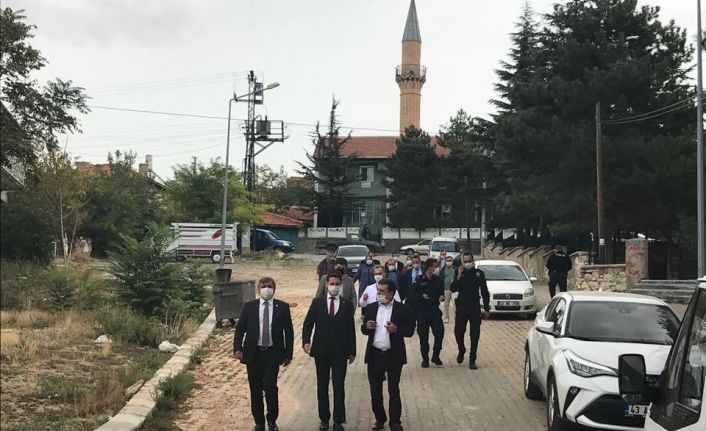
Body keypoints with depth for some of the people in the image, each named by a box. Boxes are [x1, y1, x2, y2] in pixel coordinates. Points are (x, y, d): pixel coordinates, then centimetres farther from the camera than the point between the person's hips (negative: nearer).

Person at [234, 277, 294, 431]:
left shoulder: (282, 307, 2)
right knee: (255, 389, 7)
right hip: (253, 353, 2)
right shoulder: (249, 307, 4)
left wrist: (288, 354, 3)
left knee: (270, 386, -11)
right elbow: (240, 328, 5)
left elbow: (289, 331, 5)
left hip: (273, 354, -1)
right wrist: (237, 348, -7)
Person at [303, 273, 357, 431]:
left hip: (340, 352, -1)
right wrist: (306, 341, -16)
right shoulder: (317, 302, 3)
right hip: (321, 350, 1)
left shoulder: (347, 304, 3)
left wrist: (352, 351, 2)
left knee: (339, 386, -1)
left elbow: (351, 329, 3)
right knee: (322, 386, 9)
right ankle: (324, 418, 20)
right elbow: (308, 323, 0)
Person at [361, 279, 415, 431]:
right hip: (374, 355, 4)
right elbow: (363, 330, 10)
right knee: (375, 391, 11)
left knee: (394, 391, 1)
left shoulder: (402, 309, -6)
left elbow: (410, 331, -6)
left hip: (394, 356, -3)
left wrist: (396, 329, -23)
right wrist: (367, 326, -13)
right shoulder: (370, 308, 4)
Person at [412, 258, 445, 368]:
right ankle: (425, 359, 16)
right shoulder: (419, 280, -4)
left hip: (435, 310, 2)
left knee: (439, 333, -7)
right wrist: (422, 295, -19)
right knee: (423, 336, 2)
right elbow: (413, 293, -2)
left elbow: (441, 292, 16)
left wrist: (441, 297, -6)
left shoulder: (438, 280, 6)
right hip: (422, 311, -2)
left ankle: (435, 356, 12)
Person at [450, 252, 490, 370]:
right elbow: (453, 289, -6)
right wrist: (459, 276, -18)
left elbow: (484, 292, 6)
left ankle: (472, 360, 9)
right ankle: (461, 351, 28)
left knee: (475, 334, 1)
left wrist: (486, 308, 3)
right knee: (458, 331, -1)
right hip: (462, 306, 0)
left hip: (475, 307, 0)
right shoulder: (459, 273, 3)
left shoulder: (479, 273, 3)